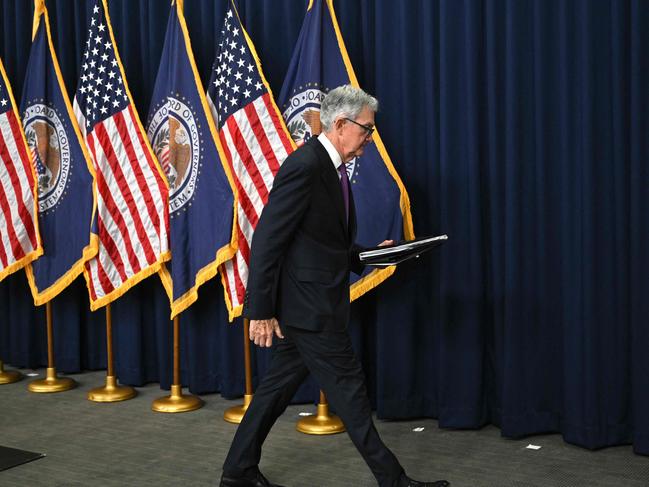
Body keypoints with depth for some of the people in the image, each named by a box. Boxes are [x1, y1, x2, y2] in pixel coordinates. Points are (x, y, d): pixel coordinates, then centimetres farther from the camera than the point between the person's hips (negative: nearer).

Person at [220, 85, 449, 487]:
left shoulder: (332, 168, 13)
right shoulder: (304, 166, -18)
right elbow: (267, 241, -20)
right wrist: (261, 310, -20)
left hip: (309, 304, 10)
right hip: (309, 306, -10)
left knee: (280, 386, 15)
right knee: (349, 390, 0)